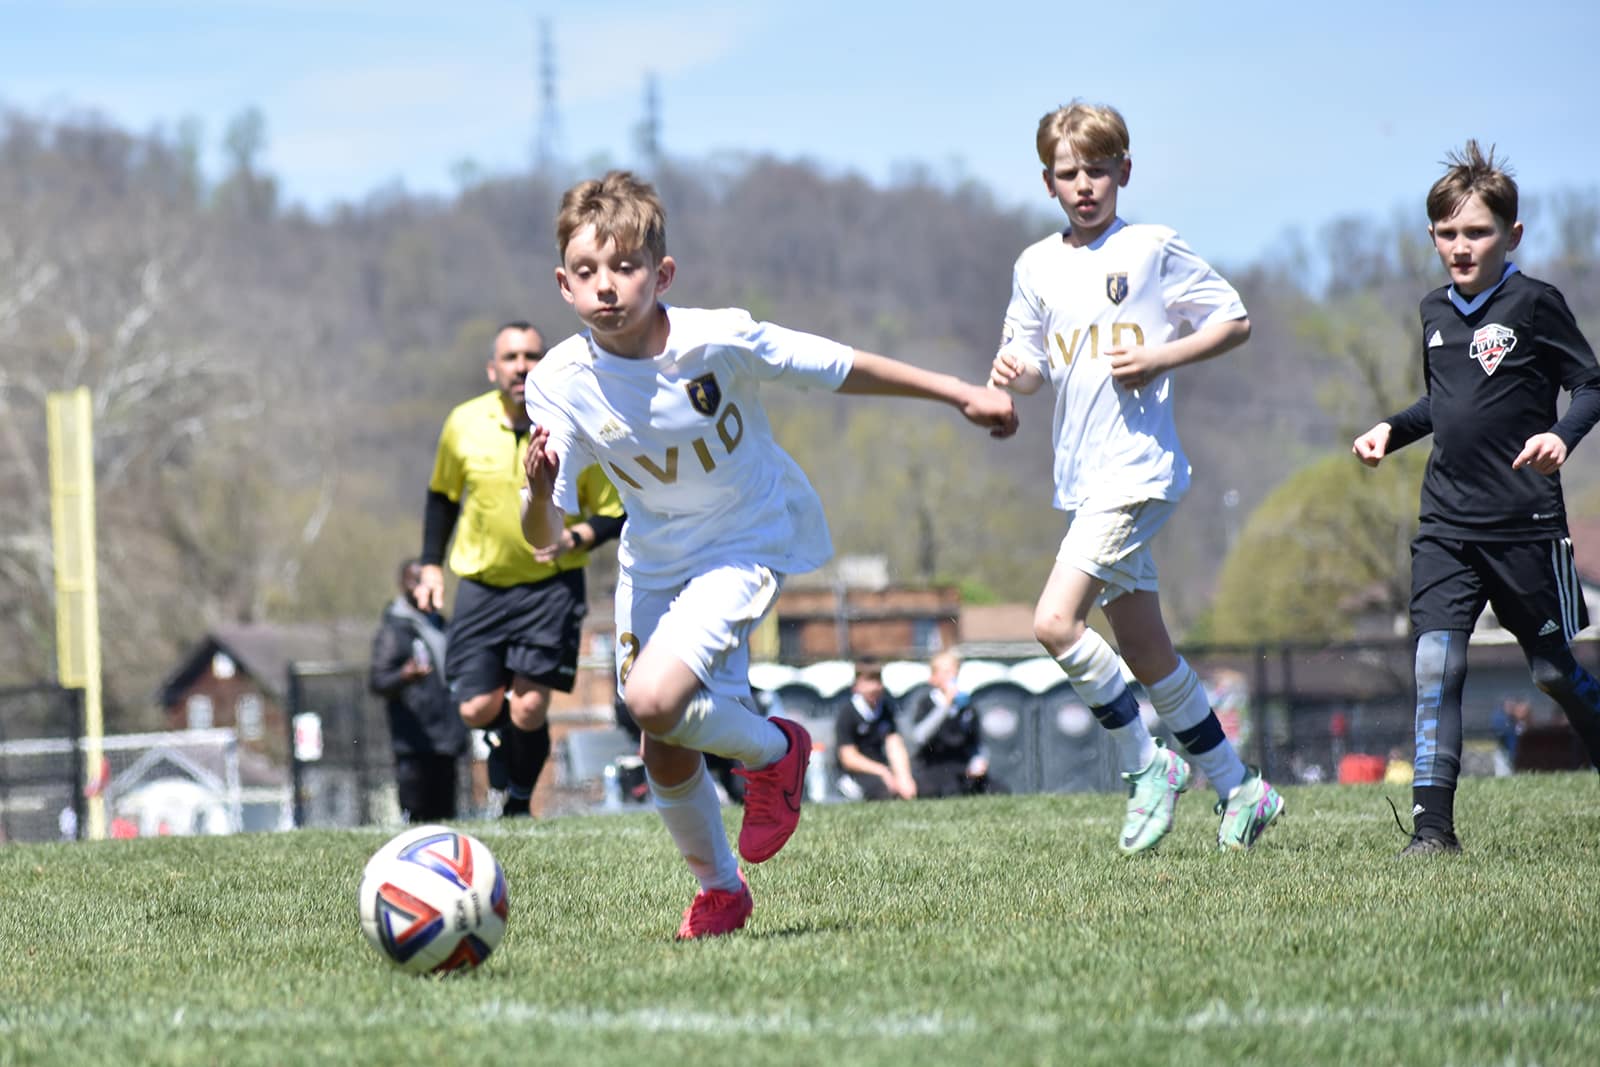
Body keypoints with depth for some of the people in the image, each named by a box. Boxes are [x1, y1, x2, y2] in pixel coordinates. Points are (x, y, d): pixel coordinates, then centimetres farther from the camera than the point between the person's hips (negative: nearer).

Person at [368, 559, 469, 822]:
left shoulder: (439, 624, 20)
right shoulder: (393, 628, -3)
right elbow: (376, 681, -12)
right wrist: (404, 677, -31)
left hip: (444, 740, 7)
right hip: (414, 741, -7)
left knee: (443, 818, 6)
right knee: (415, 817, -12)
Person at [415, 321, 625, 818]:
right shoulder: (465, 424, -4)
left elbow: (615, 515, -2)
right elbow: (442, 495, 14)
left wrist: (575, 538, -21)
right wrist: (431, 565, 7)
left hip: (551, 585, -2)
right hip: (481, 585, 2)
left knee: (529, 711, -12)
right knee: (478, 710, -5)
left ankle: (519, 805, 13)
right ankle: (502, 737, 32)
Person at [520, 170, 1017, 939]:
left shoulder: (717, 341, -27)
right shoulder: (559, 386, -20)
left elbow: (842, 370, -12)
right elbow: (542, 537, -18)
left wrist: (963, 395, -5)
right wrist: (538, 490, -41)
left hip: (750, 542, -4)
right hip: (652, 560, 4)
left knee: (653, 698, -25)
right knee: (664, 756, 9)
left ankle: (772, 750, 6)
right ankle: (719, 888, 36)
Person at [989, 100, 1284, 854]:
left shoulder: (1153, 250, -3)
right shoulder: (1037, 266, 12)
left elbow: (1234, 322, 1)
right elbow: (1033, 362, 14)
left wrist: (1161, 358, -13)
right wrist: (1011, 373, -9)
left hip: (1138, 470, -7)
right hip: (1081, 480, 7)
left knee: (1055, 621, -19)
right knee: (1147, 655, 10)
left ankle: (1147, 765, -4)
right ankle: (1238, 787, 22)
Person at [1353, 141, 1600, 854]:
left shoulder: (1533, 302, -7)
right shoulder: (1435, 311, 11)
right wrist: (1391, 430, 11)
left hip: (1524, 524, -5)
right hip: (1447, 522, 5)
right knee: (1435, 661, -10)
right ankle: (1432, 826, -12)